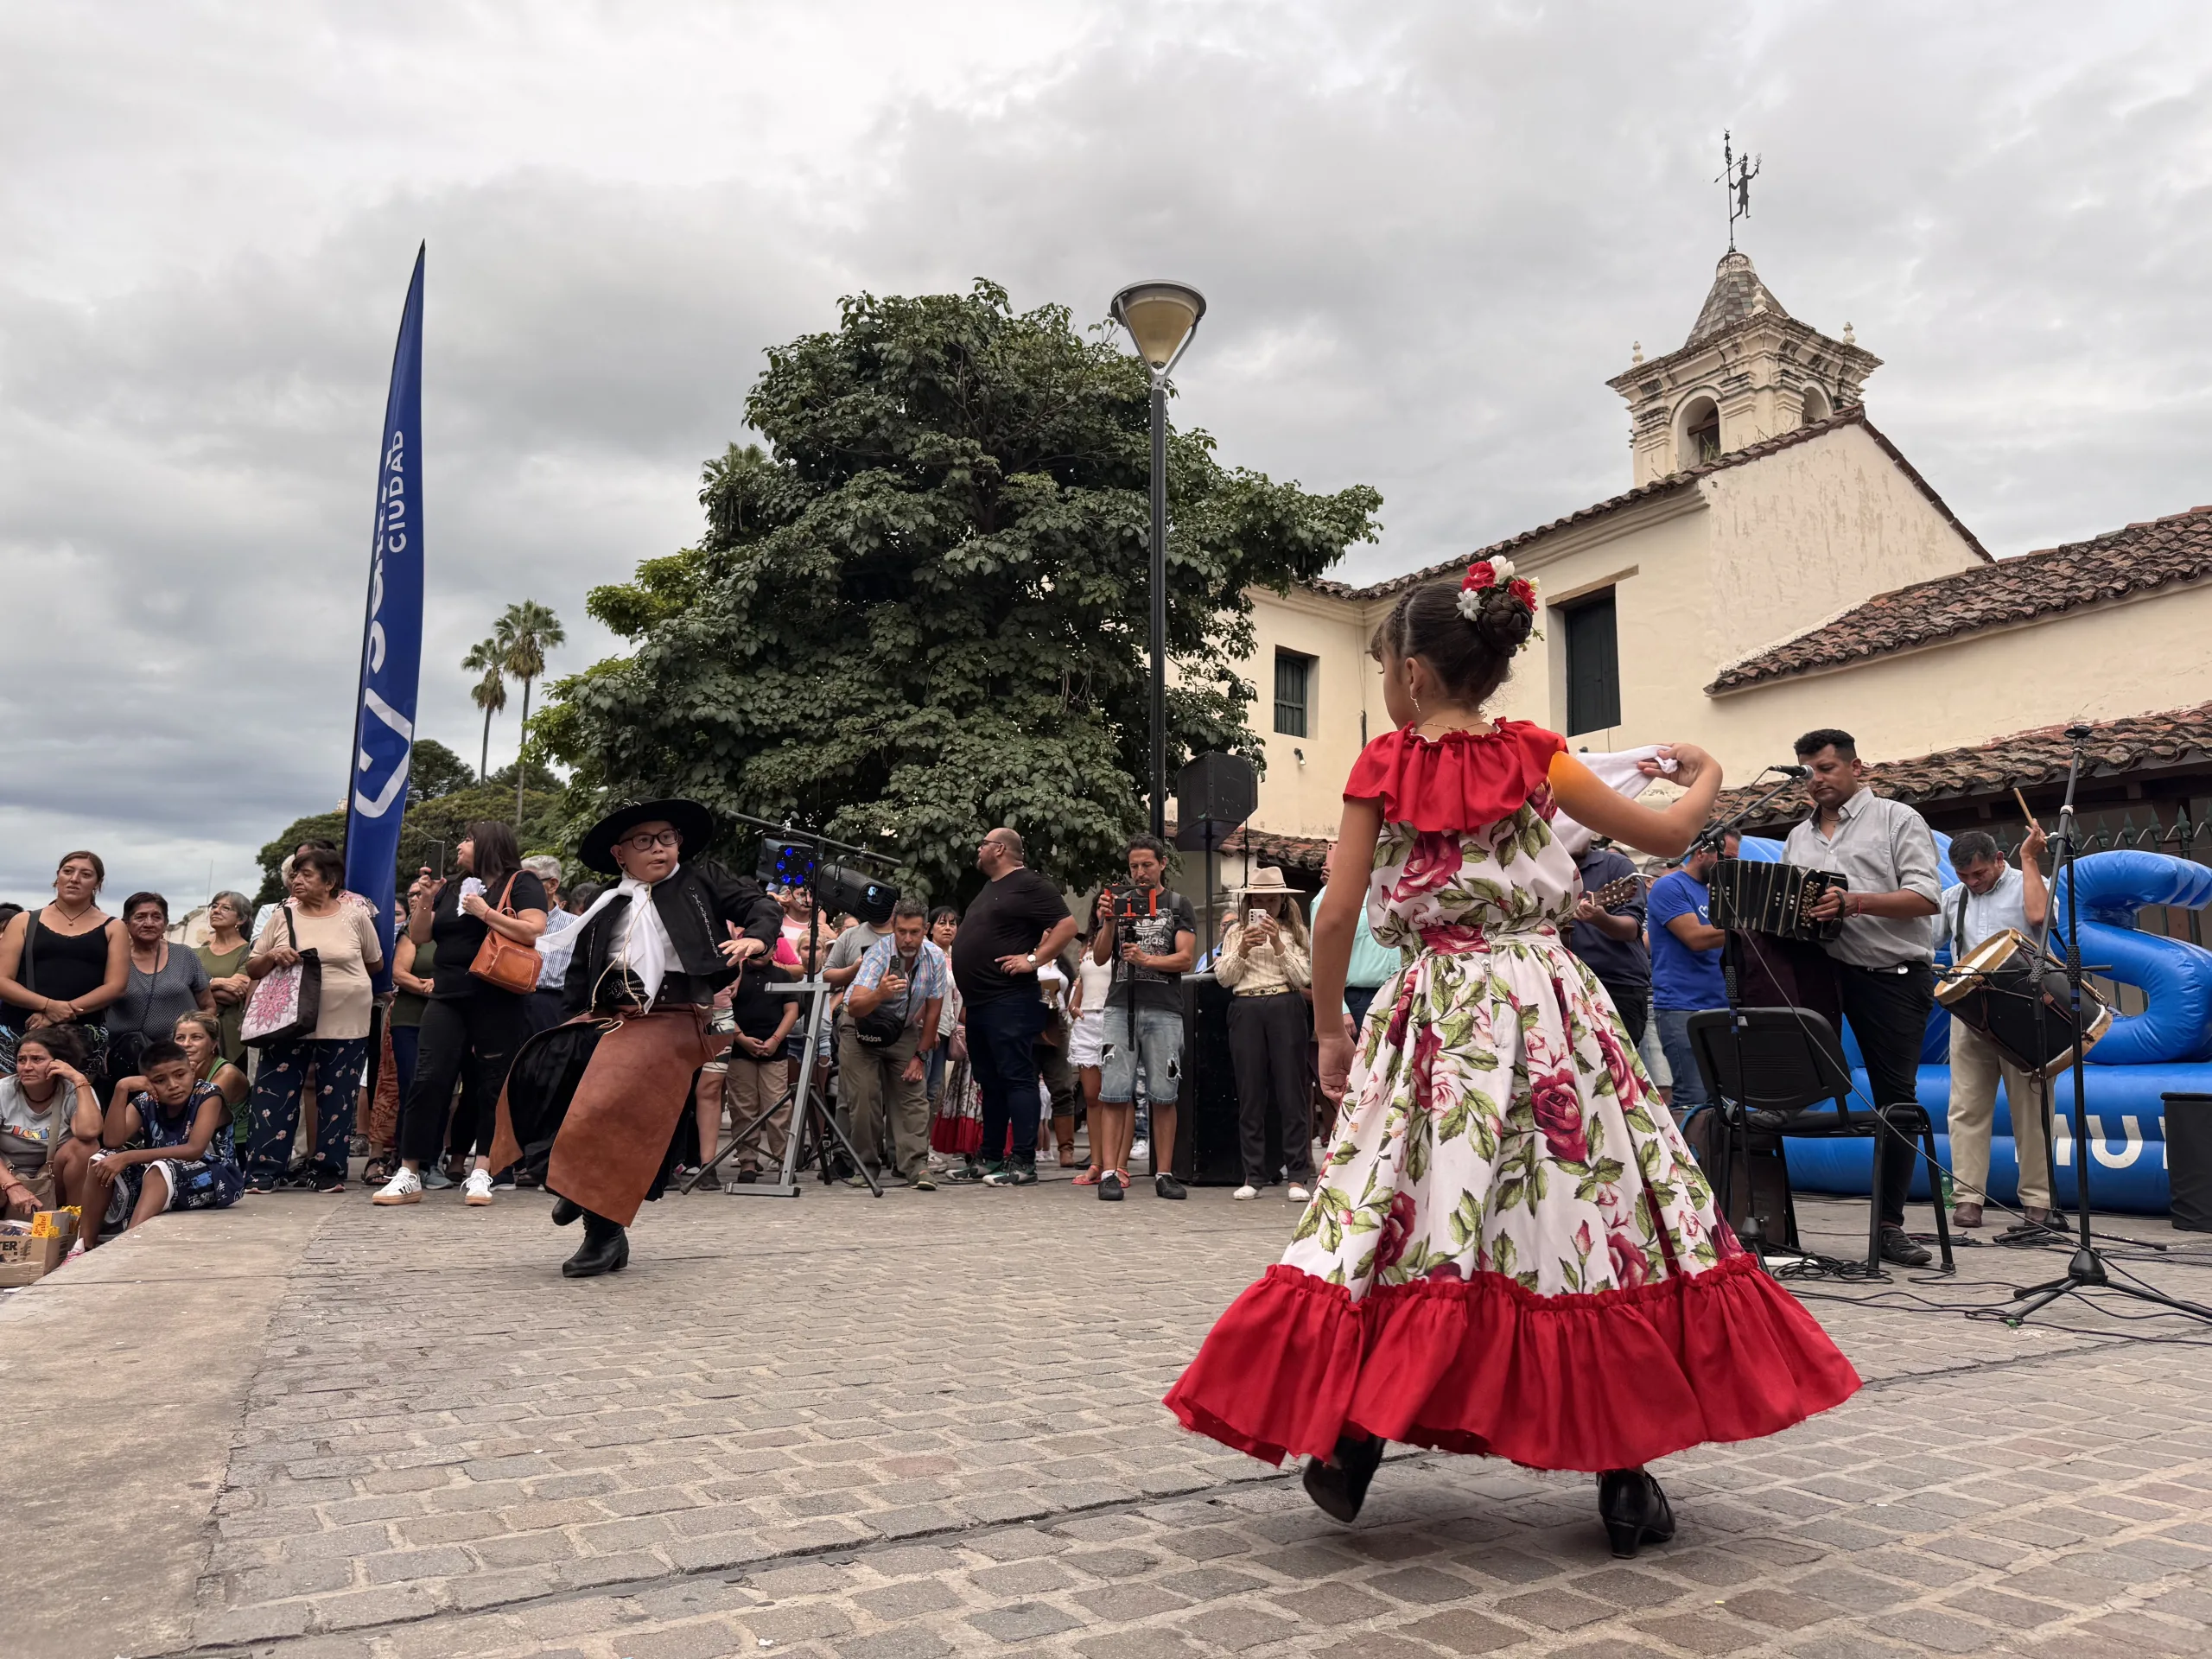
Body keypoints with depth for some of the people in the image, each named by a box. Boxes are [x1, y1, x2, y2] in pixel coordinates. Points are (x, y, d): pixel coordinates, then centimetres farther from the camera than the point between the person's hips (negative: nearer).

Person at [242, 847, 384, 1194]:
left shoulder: (355, 916, 2)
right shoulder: (283, 918, 6)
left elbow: (375, 964, 14)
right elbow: (251, 969, 10)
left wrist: (342, 974, 6)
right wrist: (272, 957, -9)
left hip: (344, 1025, -1)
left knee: (336, 1099, 4)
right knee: (274, 1095, -1)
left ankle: (328, 1170, 14)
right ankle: (263, 1170, 6)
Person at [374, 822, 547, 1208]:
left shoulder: (521, 884, -1)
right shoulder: (452, 889, 18)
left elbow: (533, 931, -14)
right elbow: (420, 937, 18)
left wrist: (485, 912, -14)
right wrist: (423, 902, 2)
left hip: (499, 1003, -5)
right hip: (447, 999, 5)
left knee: (492, 1085, -1)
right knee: (429, 1080, -2)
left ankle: (481, 1173, 5)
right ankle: (408, 1174, 2)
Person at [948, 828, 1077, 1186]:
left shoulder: (1030, 885, -9)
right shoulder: (990, 888, 21)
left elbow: (1067, 925, -17)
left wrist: (1033, 959, -20)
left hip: (1009, 1001, -10)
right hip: (979, 1002, 10)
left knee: (1016, 1078, -8)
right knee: (989, 1082, 13)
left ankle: (1023, 1162, -7)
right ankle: (989, 1158, 20)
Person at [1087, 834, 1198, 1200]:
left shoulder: (1178, 905, 11)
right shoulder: (1119, 901, 16)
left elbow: (1185, 959, 0)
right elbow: (1100, 957, 10)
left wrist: (1148, 960, -15)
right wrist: (1108, 922, -6)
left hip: (1164, 1010, -1)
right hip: (1120, 1006, 1)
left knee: (1163, 1096, 0)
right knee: (1114, 1094, -4)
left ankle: (1164, 1174, 7)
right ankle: (1111, 1172, -3)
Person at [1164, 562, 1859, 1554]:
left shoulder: (1384, 767, -1)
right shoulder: (1534, 756, 2)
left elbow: (1339, 913, -5)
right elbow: (1668, 835, 8)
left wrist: (1328, 1030, 8)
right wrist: (1704, 777, 30)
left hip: (1434, 1009, 0)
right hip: (1547, 1002, 1)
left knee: (1408, 1216, 6)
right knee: (1585, 1209, 6)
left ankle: (1350, 1442, 8)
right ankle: (1625, 1477, 11)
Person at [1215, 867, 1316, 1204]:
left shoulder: (1294, 932, 11)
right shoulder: (1236, 932, 14)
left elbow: (1303, 978, 1)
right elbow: (1223, 977, 7)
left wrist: (1278, 944, -8)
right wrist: (1243, 950, -9)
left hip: (1286, 1009, -1)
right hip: (1246, 1011, 1)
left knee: (1292, 1090, -3)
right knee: (1250, 1093, 3)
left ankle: (1298, 1176, 0)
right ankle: (1253, 1176, 8)